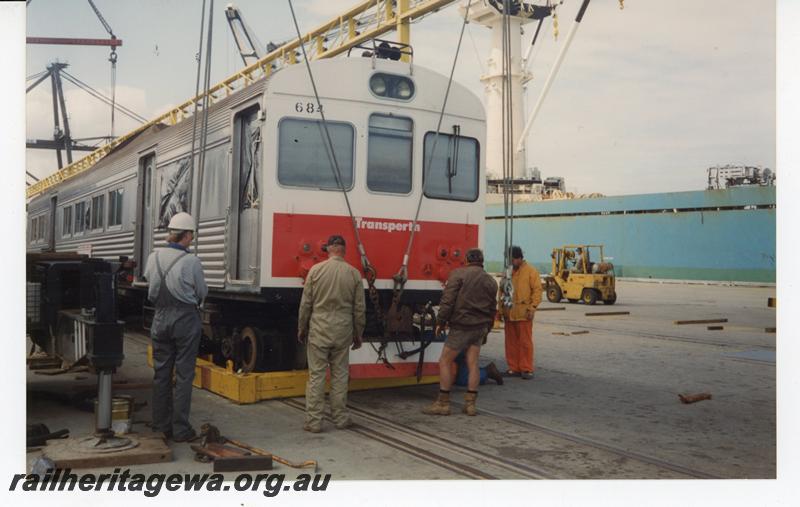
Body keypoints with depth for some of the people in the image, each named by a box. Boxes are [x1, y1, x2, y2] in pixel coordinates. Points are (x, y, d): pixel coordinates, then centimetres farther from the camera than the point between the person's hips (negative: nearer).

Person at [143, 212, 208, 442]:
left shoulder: (154, 257, -2)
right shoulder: (191, 262, -15)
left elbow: (151, 284, 9)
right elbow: (202, 293, -3)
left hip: (160, 319, 5)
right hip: (185, 320, -4)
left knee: (161, 373, 14)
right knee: (183, 375, 3)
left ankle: (161, 425, 22)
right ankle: (180, 429, 6)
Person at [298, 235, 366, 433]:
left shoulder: (316, 270, -4)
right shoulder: (354, 273, 0)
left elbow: (306, 303, -1)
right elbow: (359, 308, 4)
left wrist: (302, 328, 11)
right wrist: (358, 334, 15)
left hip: (319, 330, -1)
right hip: (343, 331, 1)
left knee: (316, 376, 2)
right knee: (340, 376, 10)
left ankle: (313, 421, 4)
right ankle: (340, 418, 17)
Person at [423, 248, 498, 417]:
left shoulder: (458, 274, -6)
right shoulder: (491, 281, 11)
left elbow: (448, 300, -13)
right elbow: (492, 309, 15)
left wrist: (441, 321, -5)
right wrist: (486, 330, 23)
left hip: (461, 325, -6)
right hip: (480, 327, 6)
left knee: (445, 362, 2)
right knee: (472, 364, 10)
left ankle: (443, 403, 4)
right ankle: (470, 404, 12)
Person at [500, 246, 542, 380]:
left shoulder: (530, 271, -1)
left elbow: (537, 290, -6)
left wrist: (532, 308, -13)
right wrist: (501, 309, 12)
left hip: (523, 313, -5)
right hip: (509, 313, 5)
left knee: (525, 342, -1)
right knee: (511, 342, 9)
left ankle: (527, 369, 5)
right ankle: (513, 368, 17)